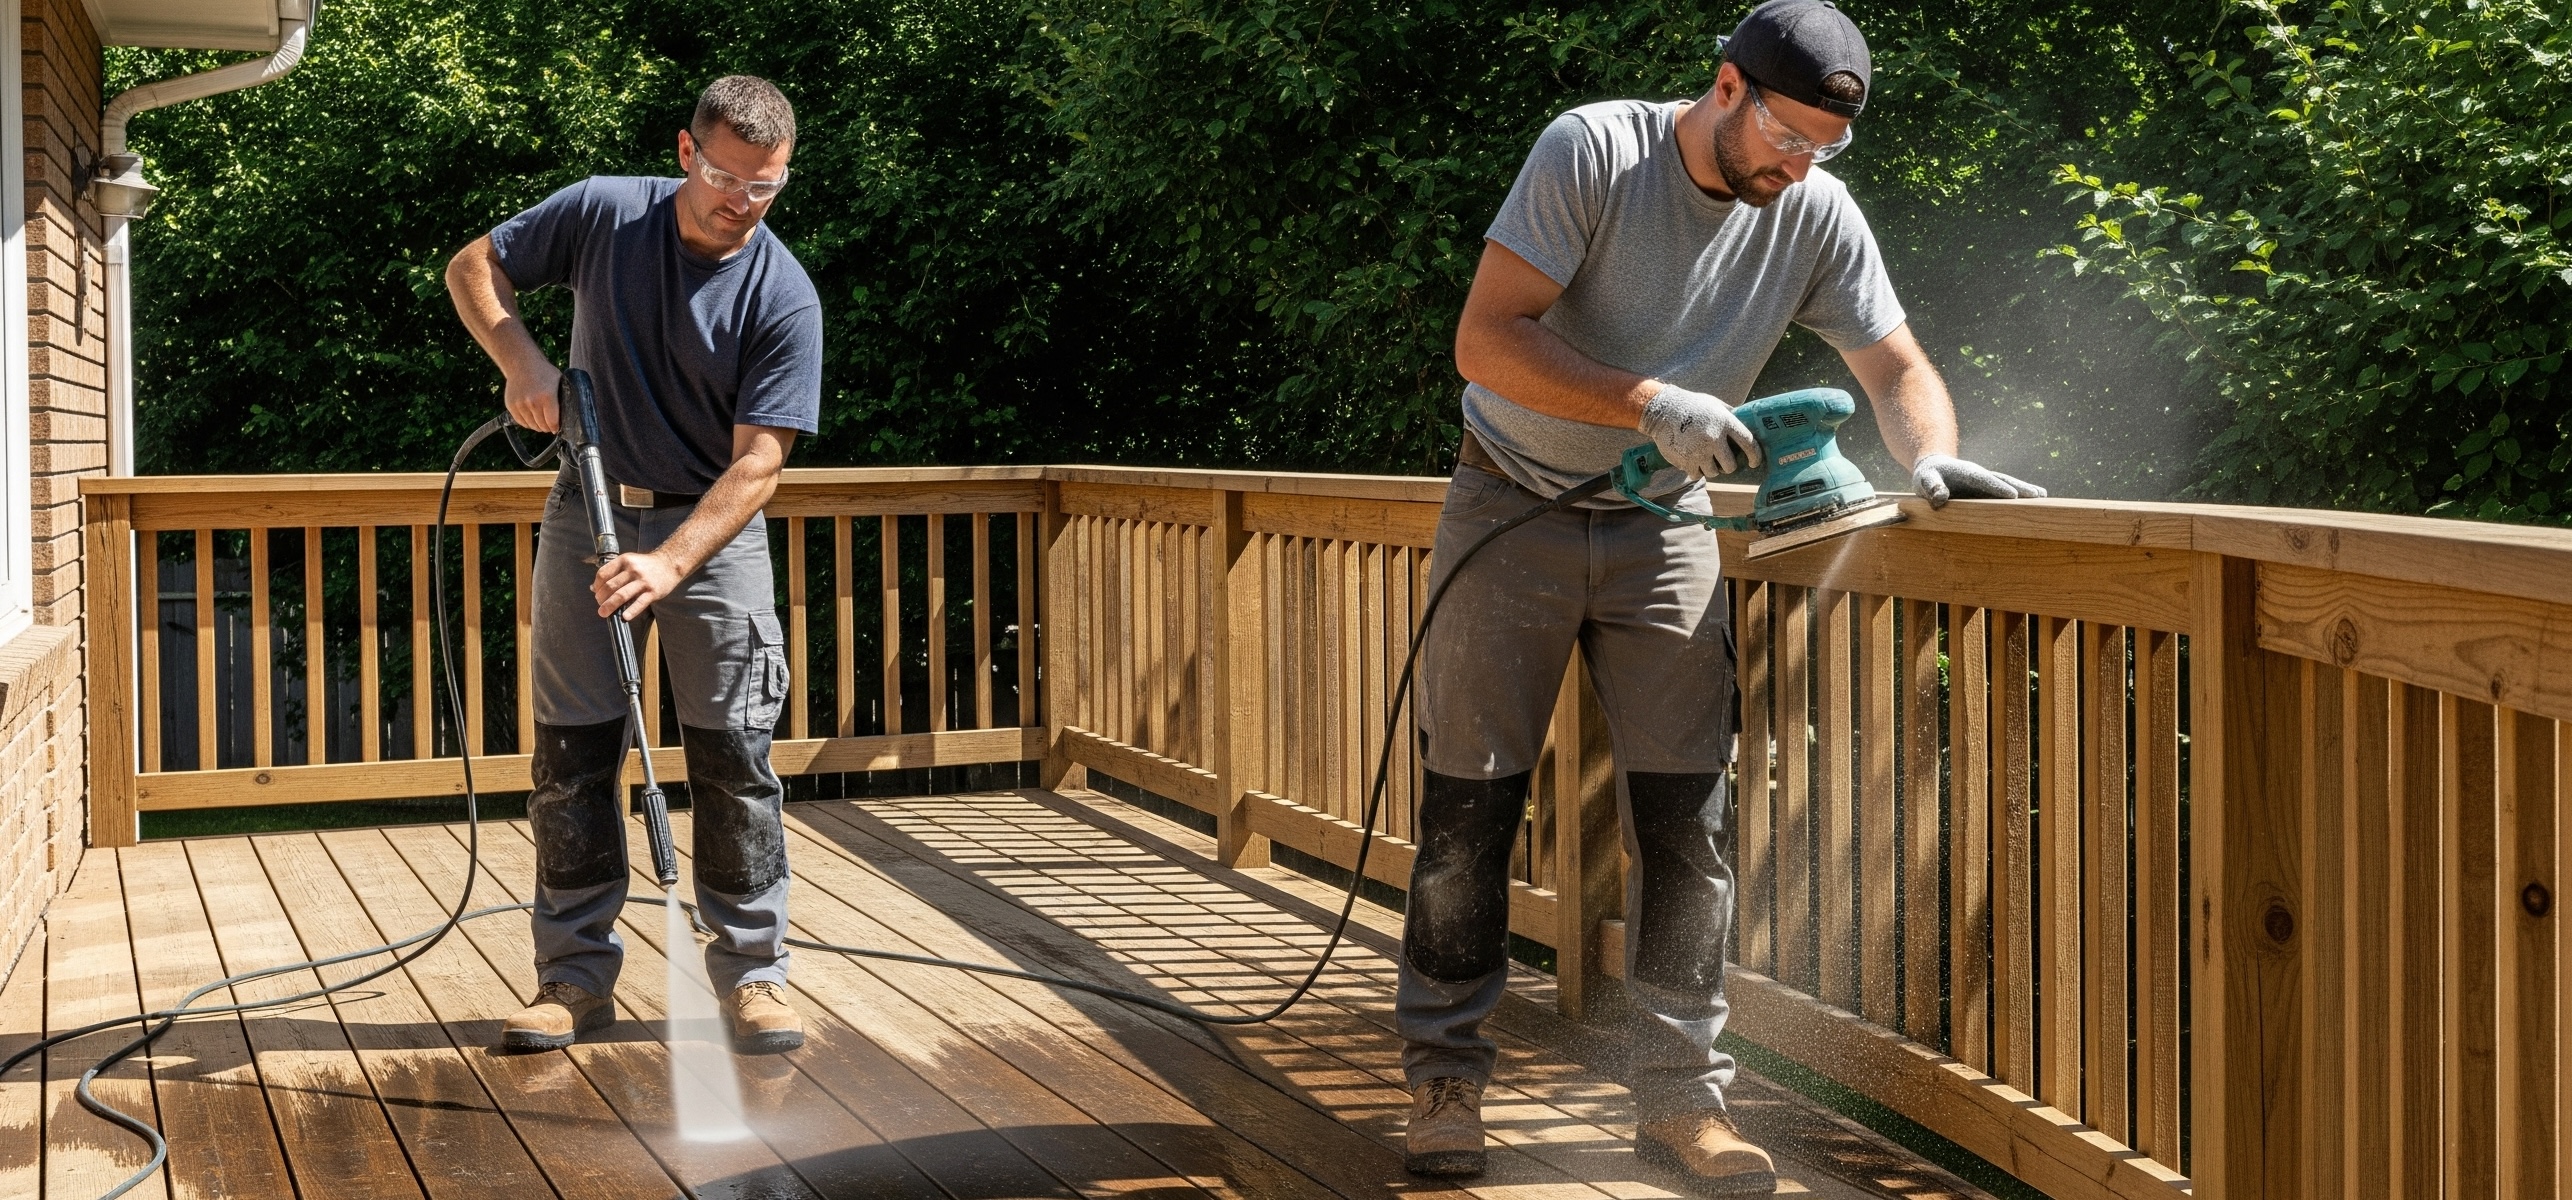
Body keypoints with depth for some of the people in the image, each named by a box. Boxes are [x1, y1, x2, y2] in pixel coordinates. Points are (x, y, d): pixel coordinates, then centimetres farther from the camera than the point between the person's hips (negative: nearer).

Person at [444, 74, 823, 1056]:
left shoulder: (785, 298, -14)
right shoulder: (604, 212, -7)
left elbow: (756, 462, -19)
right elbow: (473, 268, 4)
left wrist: (671, 563, -32)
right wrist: (522, 360, -15)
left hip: (713, 528, -2)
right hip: (590, 511, 2)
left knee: (734, 754, -4)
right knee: (572, 753, 2)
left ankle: (751, 973, 6)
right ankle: (576, 976, 11)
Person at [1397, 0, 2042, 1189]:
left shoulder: (1817, 214, -6)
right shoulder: (1593, 151, -18)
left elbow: (1895, 367, 1)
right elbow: (1484, 339, -24)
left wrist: (1932, 460, -22)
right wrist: (1654, 404, -33)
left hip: (1664, 527, 3)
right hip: (1514, 505, -3)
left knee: (1685, 814, -3)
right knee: (1469, 803, -2)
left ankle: (1677, 1094, 7)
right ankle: (1444, 1078, 11)